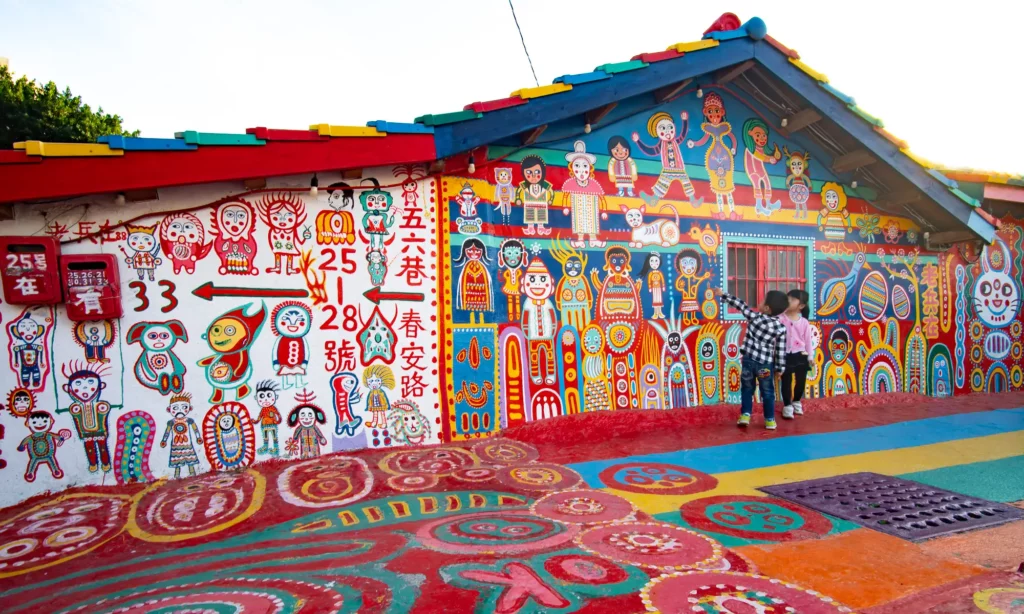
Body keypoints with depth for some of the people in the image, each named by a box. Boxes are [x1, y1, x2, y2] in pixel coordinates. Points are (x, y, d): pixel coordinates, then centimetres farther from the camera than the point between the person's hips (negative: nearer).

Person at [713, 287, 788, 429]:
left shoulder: (755, 316, -9)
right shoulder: (781, 328, -7)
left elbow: (740, 305, -1)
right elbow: (781, 351, -5)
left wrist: (723, 294, 9)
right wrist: (779, 368, 3)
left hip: (748, 360, 0)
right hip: (766, 364, 0)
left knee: (747, 389, 16)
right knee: (767, 392, 12)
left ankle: (745, 415, 15)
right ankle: (770, 420, 19)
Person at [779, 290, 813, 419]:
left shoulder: (804, 322, -2)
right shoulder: (780, 318, -8)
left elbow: (808, 339, 6)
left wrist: (810, 356, 8)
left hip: (800, 355, 3)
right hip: (786, 356, -3)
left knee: (801, 381, 15)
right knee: (786, 382, 5)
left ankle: (796, 402, 38)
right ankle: (787, 405, 20)